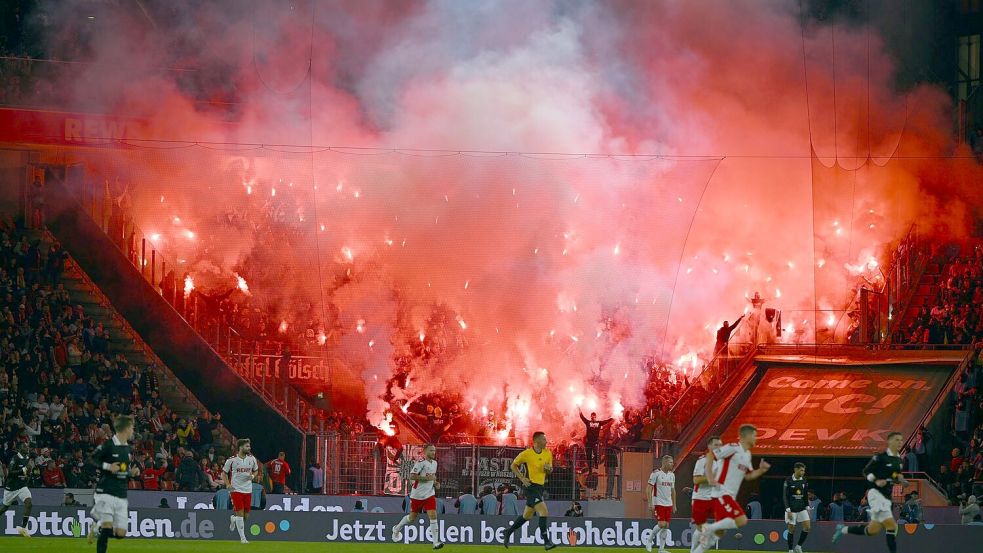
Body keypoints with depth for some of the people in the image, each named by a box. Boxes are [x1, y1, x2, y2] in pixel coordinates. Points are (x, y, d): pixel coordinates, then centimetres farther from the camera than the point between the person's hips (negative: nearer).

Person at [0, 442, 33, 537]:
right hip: (11, 487, -5)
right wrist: (25, 469, -27)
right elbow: (10, 473, -23)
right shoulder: (15, 458, -15)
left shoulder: (28, 459, 5)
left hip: (22, 487, 5)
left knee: (28, 503, -18)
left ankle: (23, 527, -19)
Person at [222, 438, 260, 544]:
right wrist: (228, 484, -8)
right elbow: (224, 472, 4)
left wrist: (253, 476, -4)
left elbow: (256, 470, 19)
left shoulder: (251, 459, 3)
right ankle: (242, 538, -2)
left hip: (248, 490, 4)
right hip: (236, 489, -4)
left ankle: (233, 519, 41)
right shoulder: (232, 460, -7)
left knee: (246, 515, 7)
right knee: (240, 513, -10)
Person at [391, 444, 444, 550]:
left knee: (433, 515, -11)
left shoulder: (434, 463, 9)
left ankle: (435, 542, -13)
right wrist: (427, 478, -24)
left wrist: (435, 483, 6)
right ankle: (397, 528, 38)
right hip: (417, 495, -5)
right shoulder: (421, 463, -16)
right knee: (412, 518, 8)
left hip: (429, 494, 5)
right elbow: (412, 476, -23)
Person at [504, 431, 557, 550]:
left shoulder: (548, 454, 6)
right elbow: (513, 466, 1)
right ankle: (546, 542, -17)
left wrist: (549, 469, -8)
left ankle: (509, 532, 35)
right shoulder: (526, 453, -10)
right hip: (531, 486, -7)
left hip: (541, 487, 7)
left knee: (527, 515, 16)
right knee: (544, 512, -19)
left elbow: (550, 469, 17)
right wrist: (522, 478, -11)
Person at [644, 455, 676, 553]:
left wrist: (674, 505, 16)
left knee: (666, 526, 3)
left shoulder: (672, 475, 11)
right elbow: (649, 488, -10)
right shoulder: (656, 473, -10)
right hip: (658, 503, -6)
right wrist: (650, 503, -16)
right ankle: (649, 540, 6)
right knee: (661, 524, -16)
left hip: (668, 504, 6)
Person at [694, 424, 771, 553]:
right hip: (722, 493, -10)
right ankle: (710, 529, -11)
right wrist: (710, 476, -20)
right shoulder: (733, 448, -11)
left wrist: (761, 470, 5)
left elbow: (748, 475, 23)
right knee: (741, 520, -22)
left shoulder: (747, 455, 17)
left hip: (729, 496, 10)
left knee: (719, 531, 10)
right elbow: (710, 455, -15)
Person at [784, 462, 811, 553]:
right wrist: (788, 510, -16)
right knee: (791, 529, -1)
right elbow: (785, 497, -10)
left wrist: (807, 508, 9)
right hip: (791, 509, -5)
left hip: (802, 508, 5)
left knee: (807, 527, -6)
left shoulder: (804, 481, 5)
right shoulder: (788, 481, -10)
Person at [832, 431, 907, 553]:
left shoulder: (899, 460, 11)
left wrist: (900, 479, 2)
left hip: (887, 497, 8)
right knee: (891, 525, -18)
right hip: (876, 493, -8)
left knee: (873, 530, 11)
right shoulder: (880, 457, -10)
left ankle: (843, 530, 29)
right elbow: (866, 471, -5)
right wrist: (876, 481, -21)